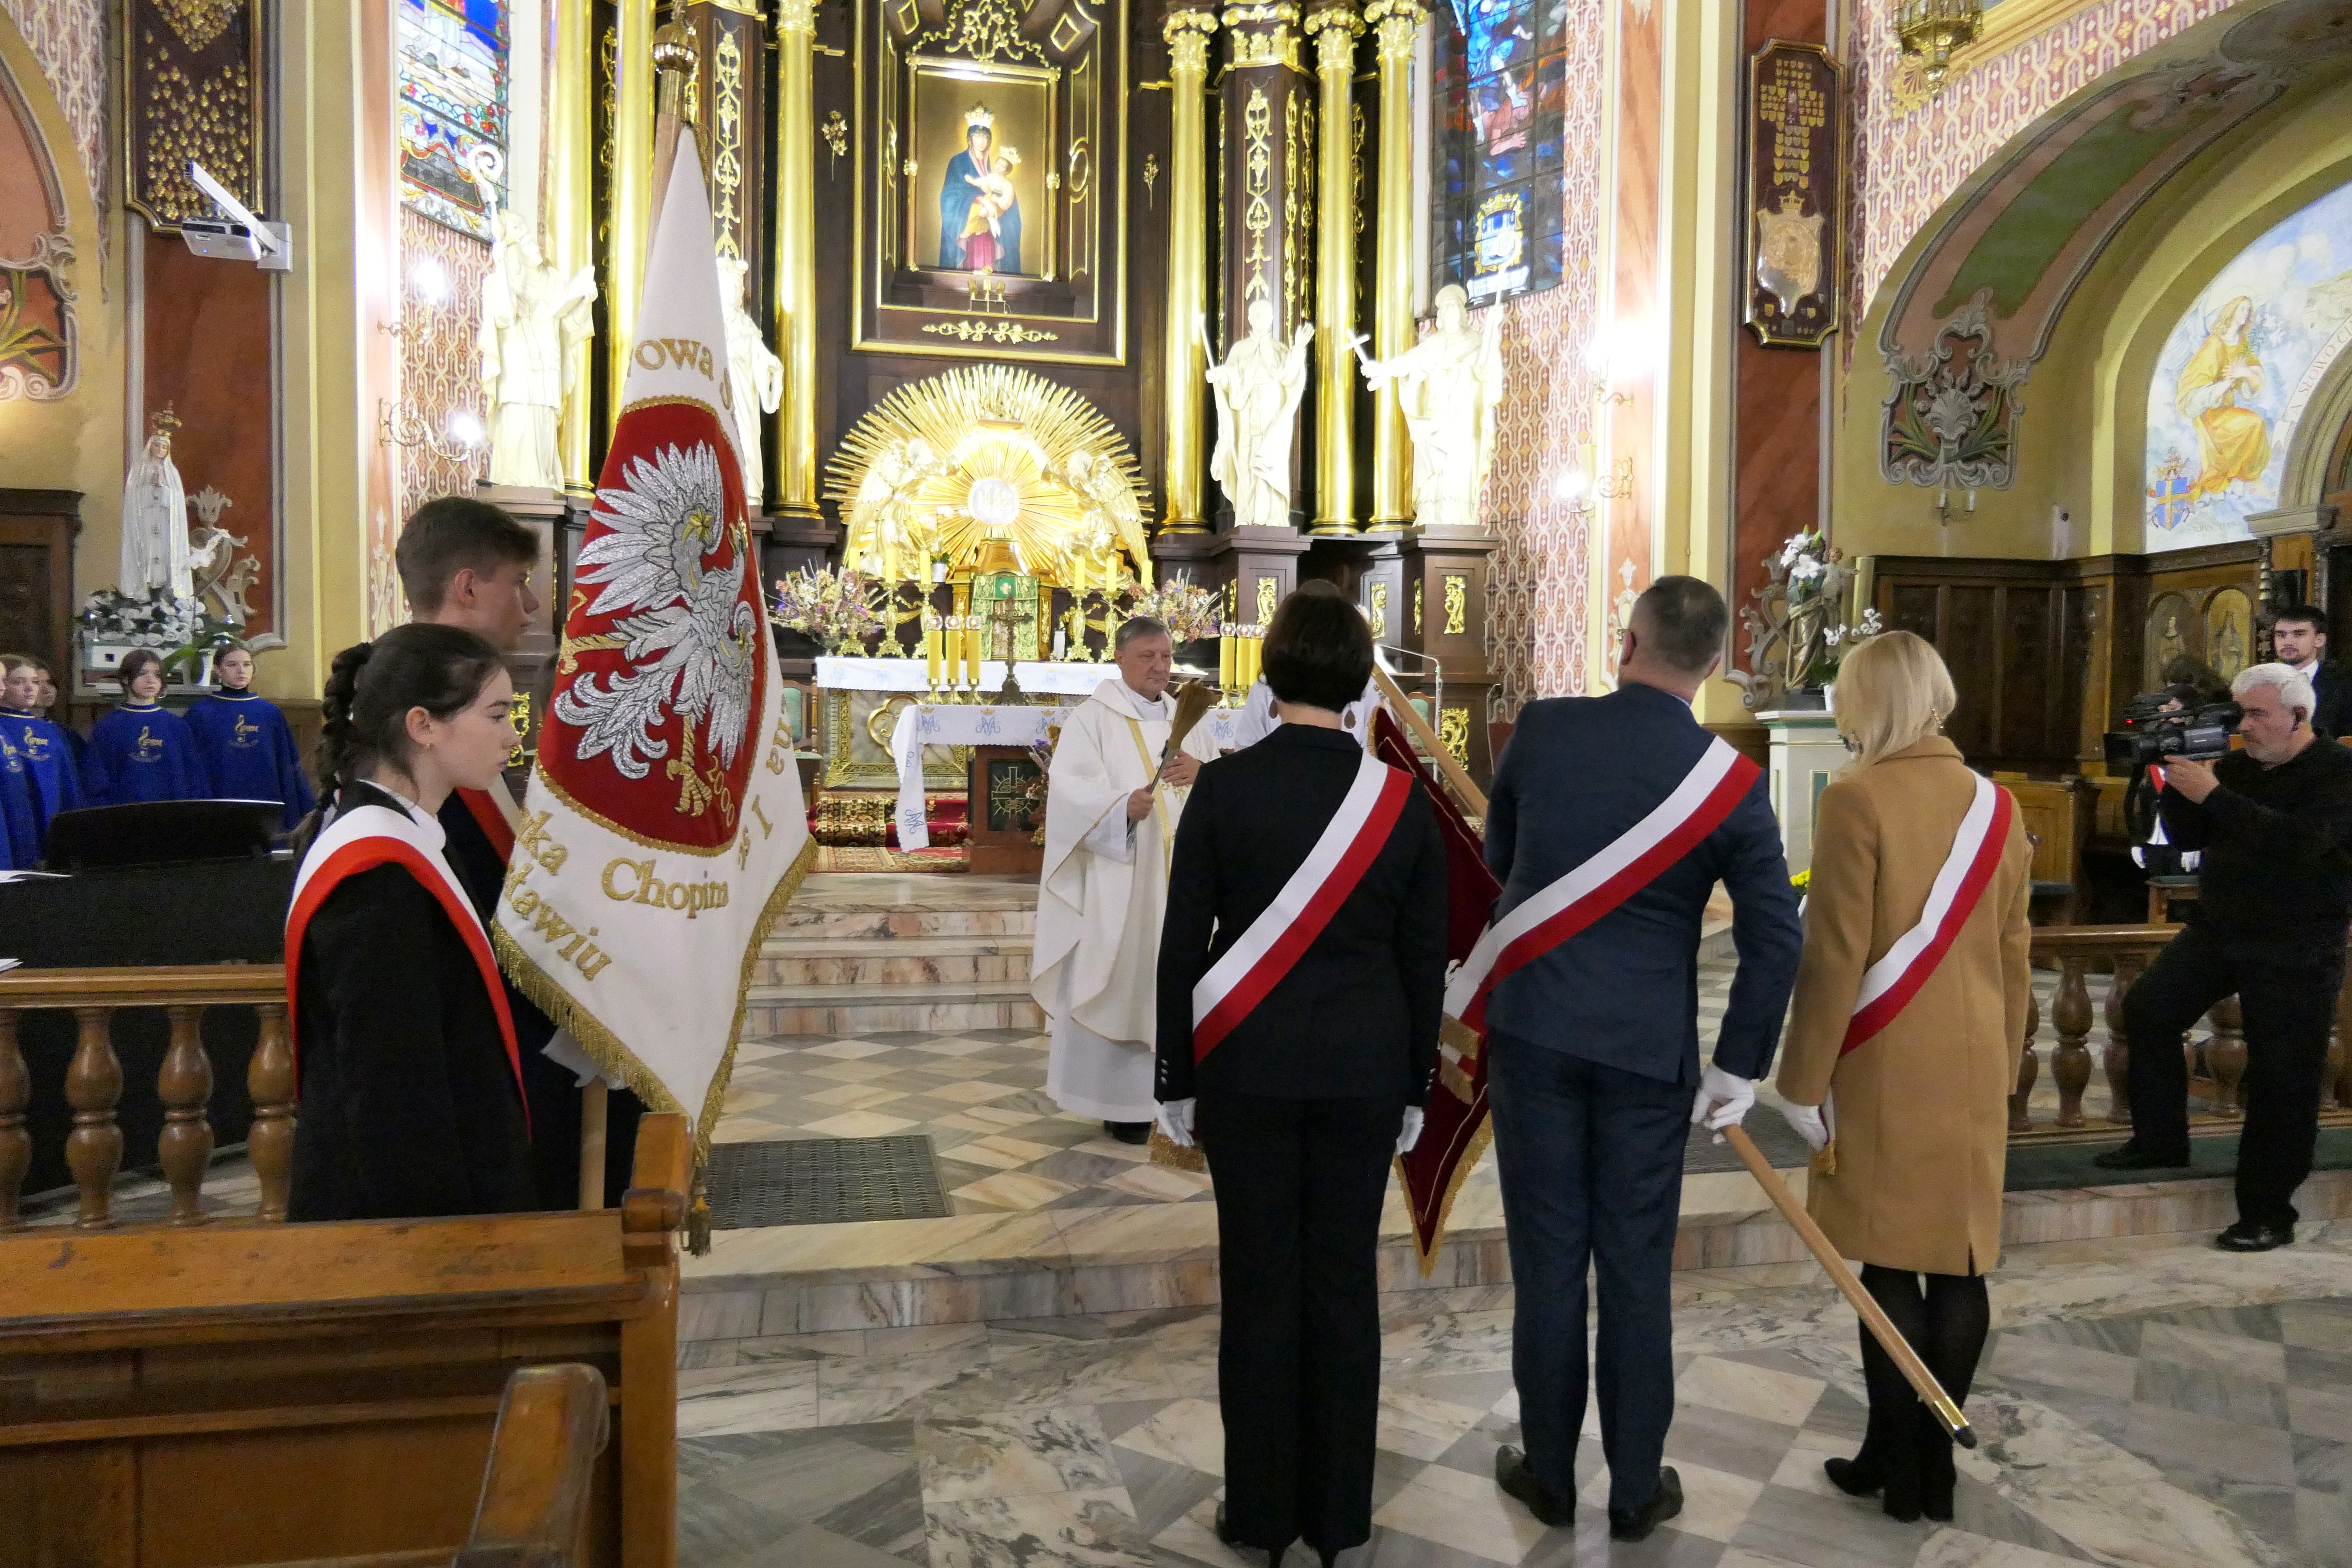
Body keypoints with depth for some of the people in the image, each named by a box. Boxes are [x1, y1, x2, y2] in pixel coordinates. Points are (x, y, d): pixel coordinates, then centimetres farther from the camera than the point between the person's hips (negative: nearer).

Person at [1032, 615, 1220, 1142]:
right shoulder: (1092, 718, -4)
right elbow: (1071, 791, -16)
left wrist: (1202, 773, -18)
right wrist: (1124, 805, -34)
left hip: (1178, 880, 5)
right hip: (1117, 883, -5)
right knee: (1119, 984, -2)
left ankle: (1166, 1090, 19)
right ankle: (1121, 1099, 8)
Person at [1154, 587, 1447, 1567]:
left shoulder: (1222, 787, -9)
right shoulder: (1402, 797, -4)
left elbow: (1182, 944, -6)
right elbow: (1425, 959, 1)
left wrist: (1177, 1080, 4)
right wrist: (1414, 1085, 12)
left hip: (1246, 1066, -1)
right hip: (1364, 1070, 2)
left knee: (1260, 1283, 9)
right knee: (1345, 1282, 11)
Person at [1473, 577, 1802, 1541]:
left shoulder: (1542, 728, -5)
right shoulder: (1732, 781, -7)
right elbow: (1776, 938, -6)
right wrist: (1738, 1068, 4)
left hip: (1534, 1028, 0)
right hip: (1651, 1048, 0)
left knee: (1547, 1257, 10)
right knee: (1637, 1268, 11)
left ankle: (1549, 1475, 25)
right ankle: (1637, 1490, 25)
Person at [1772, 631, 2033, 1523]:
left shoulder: (1857, 801, -14)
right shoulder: (1998, 805, 5)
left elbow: (1834, 957, -15)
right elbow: (2014, 953, 10)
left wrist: (1803, 1080, -7)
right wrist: (2003, 1065, 21)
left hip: (1885, 1072, -5)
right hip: (1973, 1072, 6)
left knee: (1890, 1264, 4)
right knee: (1960, 1261, 11)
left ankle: (1898, 1466, 15)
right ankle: (1935, 1461, 22)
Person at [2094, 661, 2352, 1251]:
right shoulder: (2237, 767, 8)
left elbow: (2302, 841, -28)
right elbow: (2188, 838, 8)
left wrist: (2212, 795, -30)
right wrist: (2177, 785, -10)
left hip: (2297, 952, -6)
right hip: (2218, 929, 6)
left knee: (2281, 1077, -4)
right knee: (2147, 1009, -3)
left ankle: (2267, 1214, 7)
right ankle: (2160, 1140, 13)